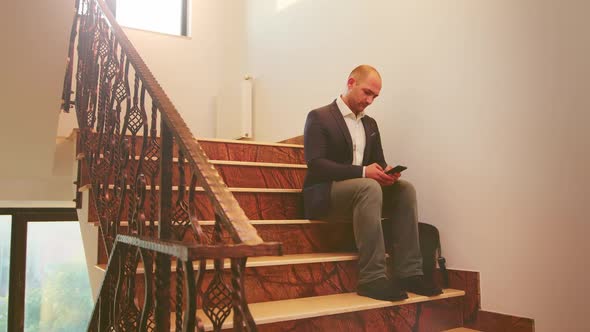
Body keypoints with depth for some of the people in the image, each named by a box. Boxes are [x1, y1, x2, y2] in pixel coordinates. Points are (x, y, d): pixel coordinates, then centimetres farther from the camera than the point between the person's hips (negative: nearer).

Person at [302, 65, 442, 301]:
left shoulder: (370, 124, 19)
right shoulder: (319, 117, -3)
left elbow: (379, 161, 18)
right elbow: (315, 164, -16)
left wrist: (386, 172, -9)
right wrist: (363, 172, -25)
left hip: (360, 191, 7)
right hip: (323, 196, -7)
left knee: (405, 189, -15)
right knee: (369, 187, -34)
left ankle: (408, 273, -17)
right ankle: (372, 279, -34)